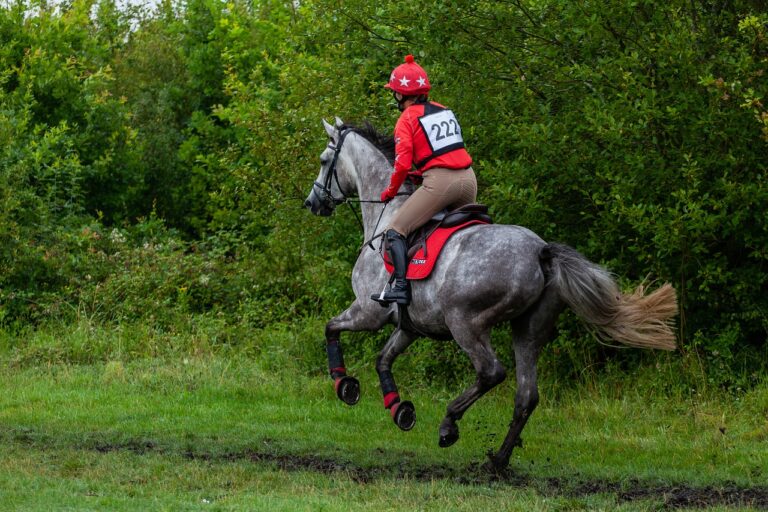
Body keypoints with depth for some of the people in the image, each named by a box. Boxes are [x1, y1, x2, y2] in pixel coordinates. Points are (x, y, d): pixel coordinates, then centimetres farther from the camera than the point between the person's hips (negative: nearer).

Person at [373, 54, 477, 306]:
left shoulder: (407, 119, -2)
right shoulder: (444, 111, 18)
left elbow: (403, 164, -9)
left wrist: (390, 191, 7)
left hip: (439, 182, -7)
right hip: (468, 178, 7)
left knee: (394, 231, -5)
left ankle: (401, 286, -17)